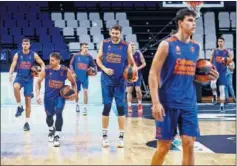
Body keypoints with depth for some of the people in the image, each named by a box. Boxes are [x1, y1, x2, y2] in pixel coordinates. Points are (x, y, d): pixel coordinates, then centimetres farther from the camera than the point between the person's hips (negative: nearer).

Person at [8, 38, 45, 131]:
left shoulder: (34, 55, -1)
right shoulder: (17, 55, 0)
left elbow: (42, 63, 6)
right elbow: (13, 66, -2)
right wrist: (10, 74, -20)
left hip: (29, 79, 0)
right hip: (19, 77, 0)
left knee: (28, 100, 1)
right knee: (16, 87, -37)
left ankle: (27, 123, 12)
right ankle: (19, 107, -16)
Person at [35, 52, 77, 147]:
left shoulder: (66, 71, -16)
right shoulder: (46, 70, -15)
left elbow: (73, 83, -2)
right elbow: (38, 82, -4)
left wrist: (74, 93, -20)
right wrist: (38, 95, -17)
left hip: (60, 96, -2)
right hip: (48, 96, 2)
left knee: (58, 113, -21)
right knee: (49, 115, 14)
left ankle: (57, 136, -11)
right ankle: (51, 130, 46)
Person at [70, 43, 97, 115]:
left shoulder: (89, 57, 1)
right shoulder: (76, 55, -2)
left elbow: (94, 65, 9)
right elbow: (71, 64, 3)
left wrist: (94, 71, -10)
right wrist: (73, 73, -8)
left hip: (85, 77, 0)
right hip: (77, 77, 1)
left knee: (85, 91, -12)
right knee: (76, 92, 12)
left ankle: (85, 107, -7)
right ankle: (77, 104, 35)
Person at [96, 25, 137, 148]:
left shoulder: (126, 46, -3)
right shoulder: (104, 44, -1)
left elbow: (132, 63, 3)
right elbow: (98, 59, 6)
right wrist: (104, 69, -12)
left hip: (120, 81, 0)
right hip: (107, 80, 0)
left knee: (120, 107, 1)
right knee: (107, 107, 4)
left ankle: (121, 137, 9)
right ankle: (105, 136, 15)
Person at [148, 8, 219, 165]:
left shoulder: (196, 47, 11)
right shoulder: (167, 44, -8)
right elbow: (153, 74, -10)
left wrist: (207, 76, 1)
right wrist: (156, 102, -18)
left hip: (189, 103, 5)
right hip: (168, 103, -5)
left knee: (189, 144, 3)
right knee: (164, 146, 2)